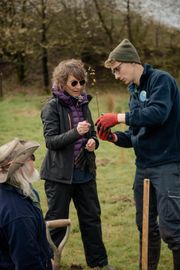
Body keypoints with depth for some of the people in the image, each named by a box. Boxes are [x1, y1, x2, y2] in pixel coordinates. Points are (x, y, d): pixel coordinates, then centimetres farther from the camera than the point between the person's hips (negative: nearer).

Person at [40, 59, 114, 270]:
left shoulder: (83, 104, 7)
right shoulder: (52, 106, -9)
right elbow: (51, 141, -15)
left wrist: (93, 141, -6)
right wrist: (76, 132, -29)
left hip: (85, 172, 6)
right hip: (60, 173, -6)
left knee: (92, 218, 13)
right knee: (56, 221, 2)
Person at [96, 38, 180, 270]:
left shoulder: (160, 80, -9)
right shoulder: (135, 92, 16)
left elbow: (158, 113, -26)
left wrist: (119, 117, -21)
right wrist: (114, 137, -1)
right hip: (144, 167, 9)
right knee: (146, 226, 14)